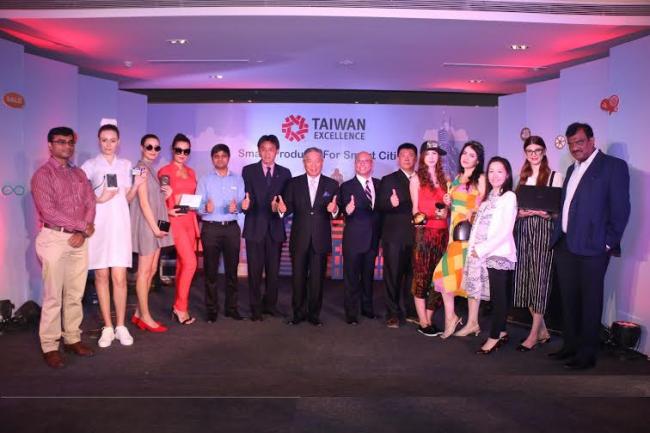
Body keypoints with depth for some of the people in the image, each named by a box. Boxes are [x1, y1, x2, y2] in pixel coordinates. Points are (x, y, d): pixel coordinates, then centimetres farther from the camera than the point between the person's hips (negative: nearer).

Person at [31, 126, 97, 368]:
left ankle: (73, 339, 19)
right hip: (54, 239, -5)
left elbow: (90, 204, 8)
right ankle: (50, 347, 6)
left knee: (75, 294, 9)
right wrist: (82, 225, -9)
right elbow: (48, 212, -14)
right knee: (53, 296, -2)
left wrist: (82, 233, -7)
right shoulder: (42, 175, -4)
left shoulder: (79, 174, 15)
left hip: (79, 239, 5)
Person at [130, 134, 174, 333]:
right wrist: (155, 227, -16)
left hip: (155, 223, 9)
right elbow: (143, 202, -15)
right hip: (146, 224, -9)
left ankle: (139, 314, 17)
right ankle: (145, 316, 6)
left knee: (151, 270, 9)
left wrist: (166, 195, 0)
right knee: (145, 271, -2)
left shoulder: (151, 169, 16)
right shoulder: (141, 168, -10)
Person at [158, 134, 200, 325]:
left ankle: (179, 307, 17)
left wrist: (198, 209, 6)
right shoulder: (165, 171, -3)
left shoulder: (191, 172, 16)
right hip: (175, 220, -6)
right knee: (190, 262, -14)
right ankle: (180, 307, -1)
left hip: (190, 220, 6)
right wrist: (169, 211, -21)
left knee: (182, 263, 9)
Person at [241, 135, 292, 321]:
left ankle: (270, 304, 23)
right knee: (255, 270, 1)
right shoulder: (248, 171, 5)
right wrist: (246, 204, -23)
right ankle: (256, 307, 12)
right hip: (255, 227, -2)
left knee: (273, 269, 9)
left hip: (275, 227, 2)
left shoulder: (284, 173, 10)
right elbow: (246, 197, -1)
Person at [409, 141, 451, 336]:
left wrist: (447, 206, -2)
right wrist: (434, 216, -16)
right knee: (422, 276, -3)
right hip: (424, 232, -4)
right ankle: (423, 323, 3)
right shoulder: (416, 178, 4)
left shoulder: (444, 179, 15)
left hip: (442, 232, 4)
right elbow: (415, 208, 1)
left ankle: (429, 319, 12)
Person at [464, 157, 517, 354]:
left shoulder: (509, 197, -6)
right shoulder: (489, 196, 16)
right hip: (482, 254, 6)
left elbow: (505, 231, -13)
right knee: (495, 296, 11)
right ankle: (501, 332, 21)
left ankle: (494, 337, 6)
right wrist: (474, 250, 5)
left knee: (499, 297, 0)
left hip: (499, 254, -6)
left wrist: (482, 249, -12)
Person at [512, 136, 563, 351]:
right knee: (524, 278, 4)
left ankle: (534, 334, 3)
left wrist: (547, 213, -19)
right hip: (523, 230, 5)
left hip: (544, 231, -5)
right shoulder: (522, 177, 16)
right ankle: (543, 331, 17)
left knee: (539, 278, -4)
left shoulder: (554, 176, 2)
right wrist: (520, 212, -5)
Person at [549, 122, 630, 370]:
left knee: (590, 301, 3)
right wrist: (558, 237, 11)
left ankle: (587, 353, 14)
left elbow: (621, 209, -8)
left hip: (592, 247, -7)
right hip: (565, 245, 7)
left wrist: (609, 243, -10)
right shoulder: (572, 169, 18)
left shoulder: (614, 166, -3)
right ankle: (570, 345, 27)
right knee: (568, 299, 14)